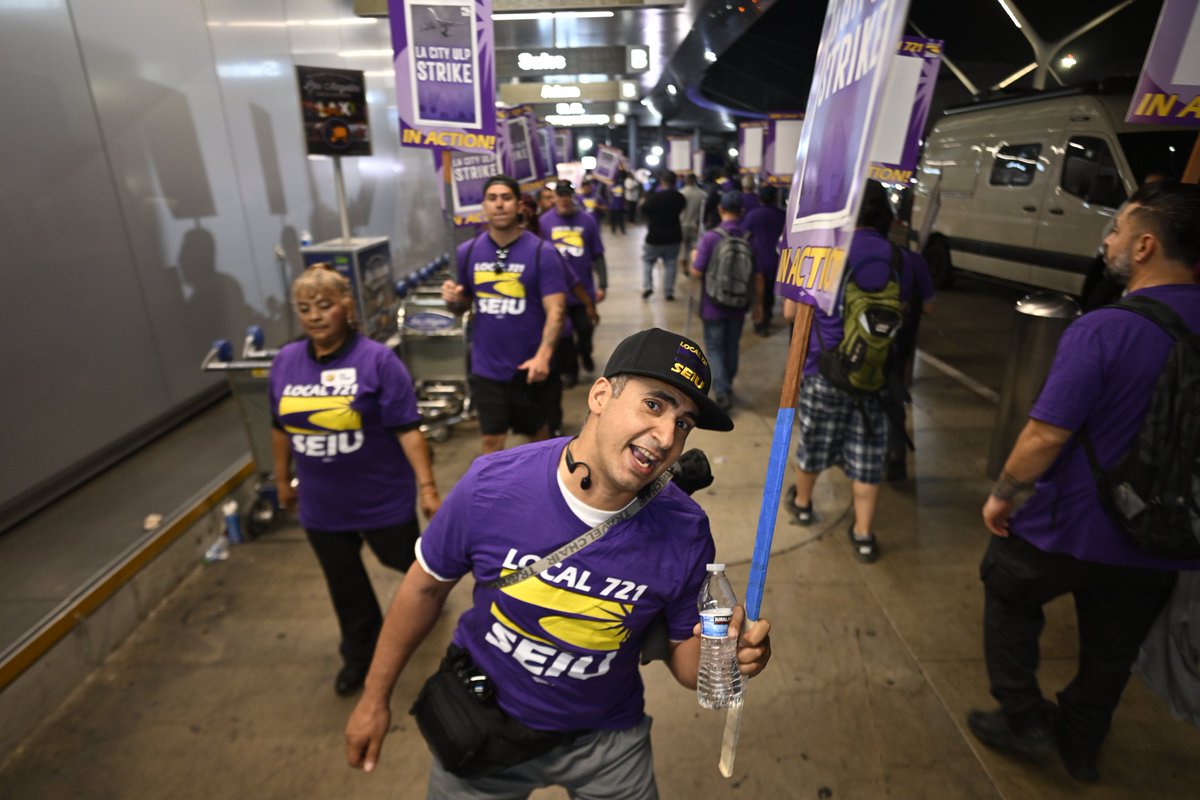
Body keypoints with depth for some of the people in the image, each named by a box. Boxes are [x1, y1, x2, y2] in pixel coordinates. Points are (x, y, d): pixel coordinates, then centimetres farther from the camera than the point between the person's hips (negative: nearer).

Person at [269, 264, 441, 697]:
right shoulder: (285, 362, -2)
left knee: (403, 559, 17)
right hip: (321, 504, 5)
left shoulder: (377, 360, -18)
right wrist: (282, 479, 18)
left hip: (383, 498, -4)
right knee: (344, 583, 19)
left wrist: (427, 486, -21)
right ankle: (360, 651, 43)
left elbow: (407, 429, -19)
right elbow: (281, 427, 11)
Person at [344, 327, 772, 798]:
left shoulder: (685, 534, -24)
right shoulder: (491, 486, -26)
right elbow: (425, 587, -9)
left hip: (605, 740, 1)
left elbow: (683, 652, -8)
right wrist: (375, 698, 2)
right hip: (482, 722, 0)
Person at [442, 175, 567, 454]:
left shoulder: (542, 252, -10)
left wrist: (543, 355, -28)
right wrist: (454, 298, -13)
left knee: (535, 430, 20)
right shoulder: (467, 251, 0)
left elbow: (555, 309, -15)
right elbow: (464, 303, 12)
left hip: (527, 365, -2)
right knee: (490, 439, 9)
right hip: (485, 366, 2)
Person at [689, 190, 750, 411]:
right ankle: (727, 385, 35)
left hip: (713, 304, -3)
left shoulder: (710, 237, -15)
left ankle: (722, 392, -3)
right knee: (731, 346, 18)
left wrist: (694, 257, 6)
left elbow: (697, 272, -16)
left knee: (714, 348, 8)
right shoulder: (751, 238, -5)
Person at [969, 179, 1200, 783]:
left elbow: (1047, 434, -25)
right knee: (1112, 646, 23)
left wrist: (1001, 494, -10)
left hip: (1072, 527, -6)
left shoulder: (1102, 330, -24)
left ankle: (1023, 718, 28)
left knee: (1009, 595, 21)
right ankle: (1080, 744, 43)